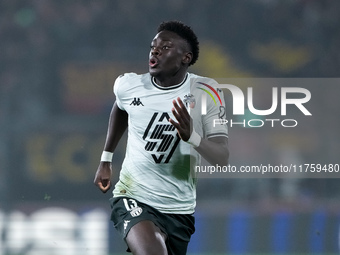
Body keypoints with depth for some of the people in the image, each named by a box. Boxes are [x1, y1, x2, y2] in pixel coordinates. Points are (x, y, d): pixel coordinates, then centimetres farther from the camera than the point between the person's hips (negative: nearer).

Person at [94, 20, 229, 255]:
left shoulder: (205, 92, -9)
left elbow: (223, 159, -14)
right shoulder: (129, 85, -4)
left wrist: (192, 136, -33)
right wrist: (106, 159, 24)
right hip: (134, 199, -2)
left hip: (180, 209, 2)